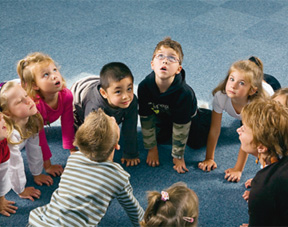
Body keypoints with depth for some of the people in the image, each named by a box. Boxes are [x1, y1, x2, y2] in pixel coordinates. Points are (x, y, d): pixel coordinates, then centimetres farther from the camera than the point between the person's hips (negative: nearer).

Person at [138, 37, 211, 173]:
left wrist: (178, 156, -19)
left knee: (196, 143, 7)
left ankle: (204, 113, 30)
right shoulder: (144, 86, -35)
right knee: (160, 138, 16)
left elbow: (180, 127, -30)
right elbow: (146, 119, -20)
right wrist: (152, 149, -11)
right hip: (161, 115, 3)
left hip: (187, 117, -3)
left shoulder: (184, 93, -43)